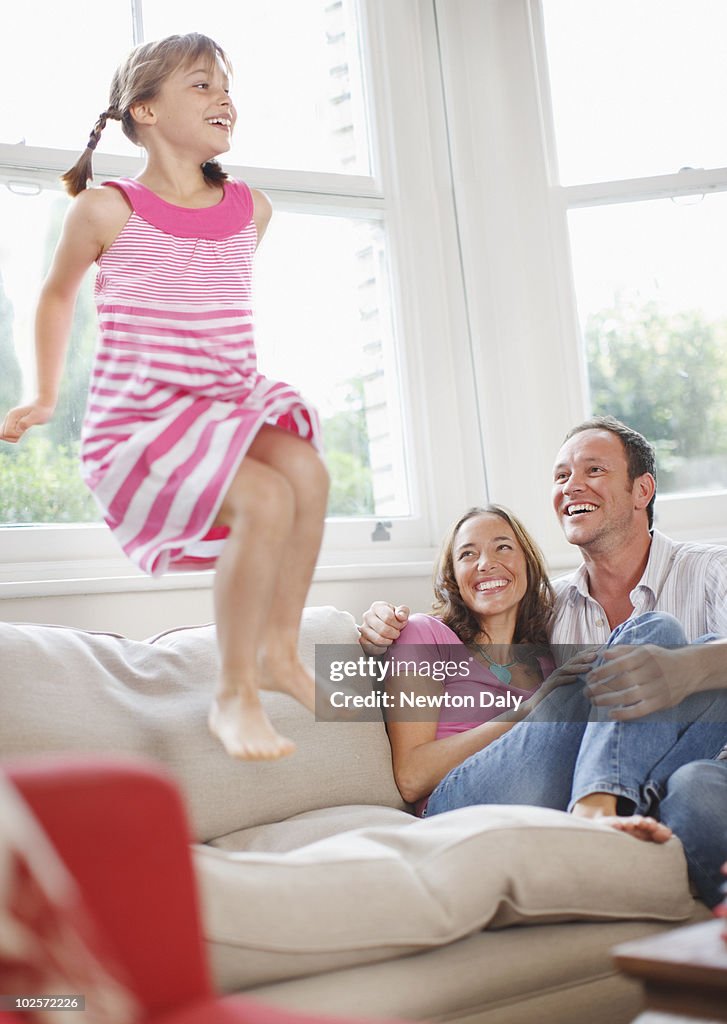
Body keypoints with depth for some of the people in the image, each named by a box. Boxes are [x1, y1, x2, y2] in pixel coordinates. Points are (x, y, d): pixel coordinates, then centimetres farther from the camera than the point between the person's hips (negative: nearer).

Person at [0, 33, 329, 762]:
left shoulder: (250, 210, 10)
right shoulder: (107, 210, -3)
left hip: (229, 407, 5)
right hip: (137, 422, -5)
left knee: (306, 468, -26)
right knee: (266, 500, -29)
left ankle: (280, 652, -9)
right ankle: (233, 695, -14)